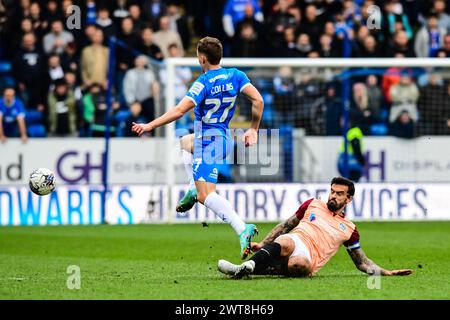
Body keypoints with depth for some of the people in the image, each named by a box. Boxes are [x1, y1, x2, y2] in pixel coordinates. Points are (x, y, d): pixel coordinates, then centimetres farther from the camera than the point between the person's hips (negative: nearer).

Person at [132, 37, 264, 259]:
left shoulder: (203, 83, -16)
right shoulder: (235, 76, 1)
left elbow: (179, 111, -22)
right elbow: (258, 101, -5)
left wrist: (150, 126, -15)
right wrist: (253, 130, 6)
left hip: (208, 142, -8)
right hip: (225, 139, 8)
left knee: (206, 194, -14)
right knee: (185, 141, 37)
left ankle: (242, 229, -33)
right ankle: (193, 189, 21)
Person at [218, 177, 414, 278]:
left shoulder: (349, 230, 22)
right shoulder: (313, 205, 24)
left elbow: (362, 262, 25)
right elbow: (286, 226, 28)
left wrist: (385, 272, 10)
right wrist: (262, 243, 18)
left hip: (309, 258, -1)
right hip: (294, 241, 1)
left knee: (301, 264, -42)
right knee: (286, 242, -40)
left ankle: (248, 268, -52)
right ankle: (249, 265, -62)